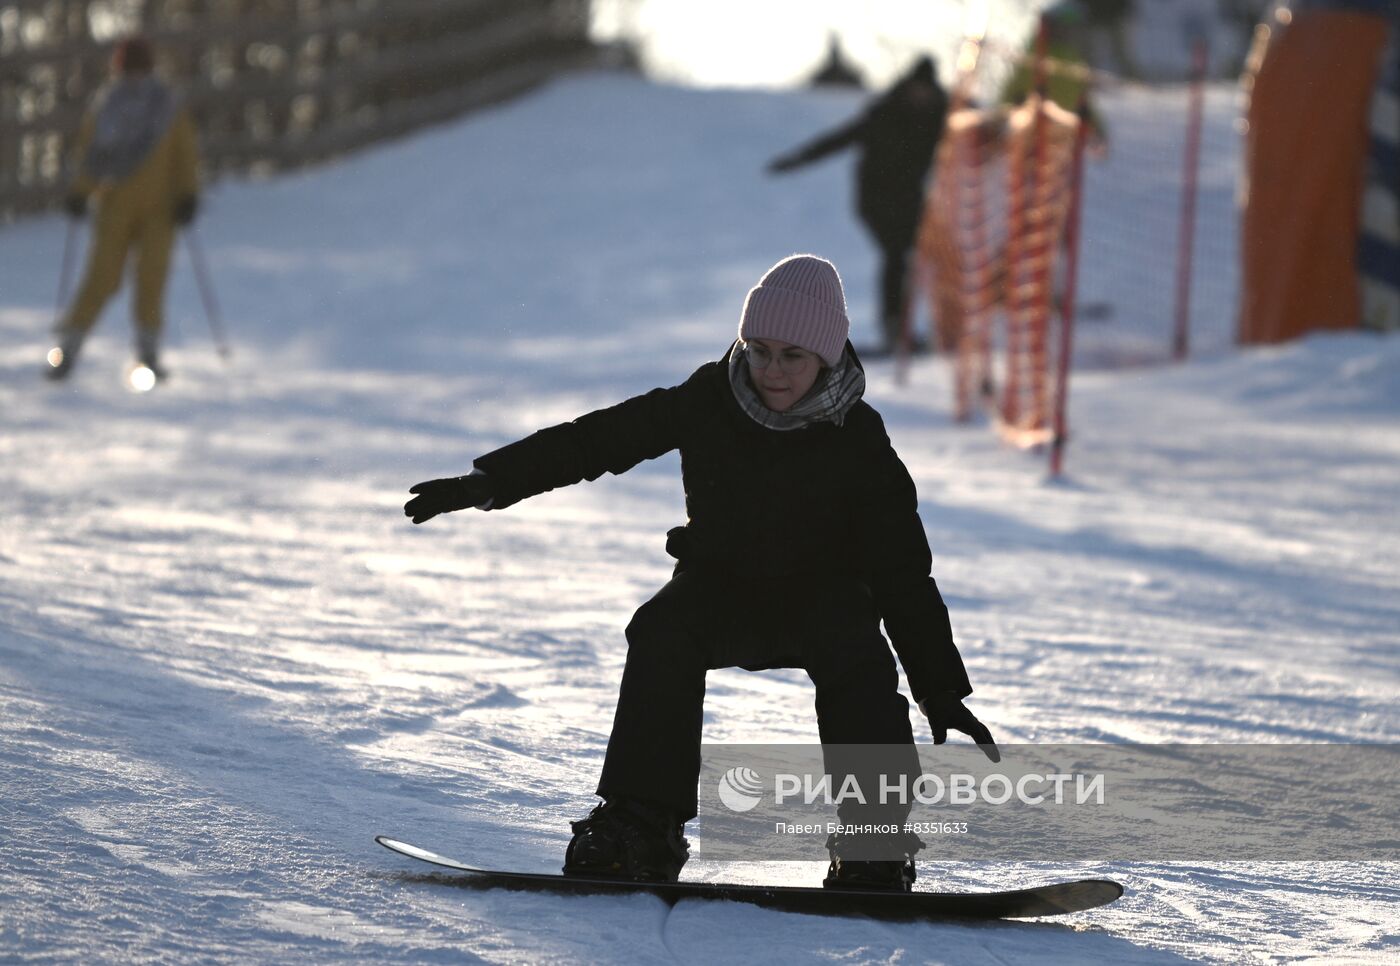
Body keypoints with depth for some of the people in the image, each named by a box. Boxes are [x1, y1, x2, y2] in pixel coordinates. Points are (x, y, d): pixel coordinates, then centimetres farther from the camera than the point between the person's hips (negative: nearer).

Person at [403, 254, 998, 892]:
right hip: (721, 588, 2)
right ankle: (639, 827, -28)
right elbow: (596, 439, -4)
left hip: (823, 597, -2)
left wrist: (941, 689, -15)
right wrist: (488, 483, -10)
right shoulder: (709, 403, -10)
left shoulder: (857, 443, -15)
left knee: (855, 659, -32)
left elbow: (903, 569, -12)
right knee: (663, 635, -28)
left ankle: (874, 841, -30)